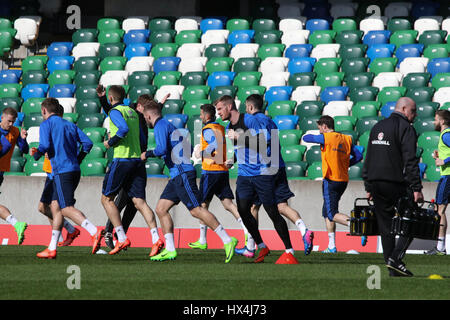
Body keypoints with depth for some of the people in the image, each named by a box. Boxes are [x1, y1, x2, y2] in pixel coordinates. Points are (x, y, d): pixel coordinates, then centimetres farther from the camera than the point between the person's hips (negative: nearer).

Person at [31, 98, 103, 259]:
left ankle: (94, 232, -34)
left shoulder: (46, 125, 0)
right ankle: (52, 249, 14)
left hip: (61, 171, -8)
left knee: (67, 208, -13)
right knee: (56, 206, 14)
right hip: (75, 170, 8)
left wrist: (36, 154, 6)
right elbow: (87, 143, 10)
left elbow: (45, 146, -14)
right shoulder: (70, 125, 19)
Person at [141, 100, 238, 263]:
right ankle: (170, 250, 3)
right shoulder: (169, 126, 22)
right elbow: (190, 149, 26)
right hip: (177, 176, 10)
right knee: (161, 208, 6)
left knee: (196, 210, -13)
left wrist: (147, 154, -4)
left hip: (182, 174, -10)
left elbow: (162, 149, -21)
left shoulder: (161, 126, -7)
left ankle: (227, 240, -13)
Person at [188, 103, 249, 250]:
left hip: (210, 170, -8)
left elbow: (215, 144, -27)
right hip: (223, 170, 8)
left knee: (203, 205, 2)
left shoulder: (208, 129, -11)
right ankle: (247, 230, -14)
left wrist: (201, 153, -16)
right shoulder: (221, 128, 15)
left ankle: (202, 241, 5)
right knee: (227, 203, 3)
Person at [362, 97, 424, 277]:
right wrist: (417, 188, -16)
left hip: (375, 183, 7)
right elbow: (410, 161, -15)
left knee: (385, 226, 9)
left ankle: (392, 269, 9)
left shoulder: (377, 127, 18)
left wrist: (368, 187, 22)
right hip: (396, 184, -7)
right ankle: (395, 258, -12)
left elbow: (368, 159, 20)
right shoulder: (405, 128, -7)